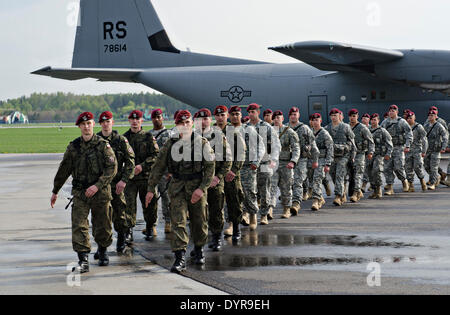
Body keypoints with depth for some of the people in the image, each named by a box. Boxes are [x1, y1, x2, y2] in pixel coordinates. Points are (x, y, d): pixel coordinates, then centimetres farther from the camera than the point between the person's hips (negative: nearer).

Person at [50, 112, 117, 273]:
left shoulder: (103, 145, -3)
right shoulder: (73, 147, 5)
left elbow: (112, 168, -10)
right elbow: (64, 169, 14)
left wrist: (97, 185, -21)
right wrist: (55, 191, 19)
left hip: (100, 193, -1)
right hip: (80, 193, 2)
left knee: (102, 227, 9)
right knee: (79, 226, -11)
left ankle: (103, 251, 36)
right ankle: (83, 261, -11)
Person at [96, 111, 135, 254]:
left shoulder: (121, 140, 0)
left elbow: (130, 161, -1)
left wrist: (124, 180, -10)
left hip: (116, 183, -1)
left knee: (119, 213, 5)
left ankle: (121, 239, 27)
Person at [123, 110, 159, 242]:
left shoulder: (148, 137, 3)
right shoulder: (124, 137, 10)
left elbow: (156, 155, -4)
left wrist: (142, 166, -14)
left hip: (146, 175, -1)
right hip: (129, 176, 1)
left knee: (149, 203, 7)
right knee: (129, 203, -7)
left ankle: (150, 228, 23)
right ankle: (129, 231, -6)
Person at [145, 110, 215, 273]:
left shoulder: (202, 143, -2)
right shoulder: (171, 144, 4)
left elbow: (210, 166, -5)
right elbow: (158, 167, 9)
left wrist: (202, 188, -14)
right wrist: (151, 188, 4)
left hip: (197, 187, -1)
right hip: (177, 187, 1)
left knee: (199, 222, 10)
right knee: (178, 222, -10)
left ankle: (198, 249, 35)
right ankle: (180, 257, -14)